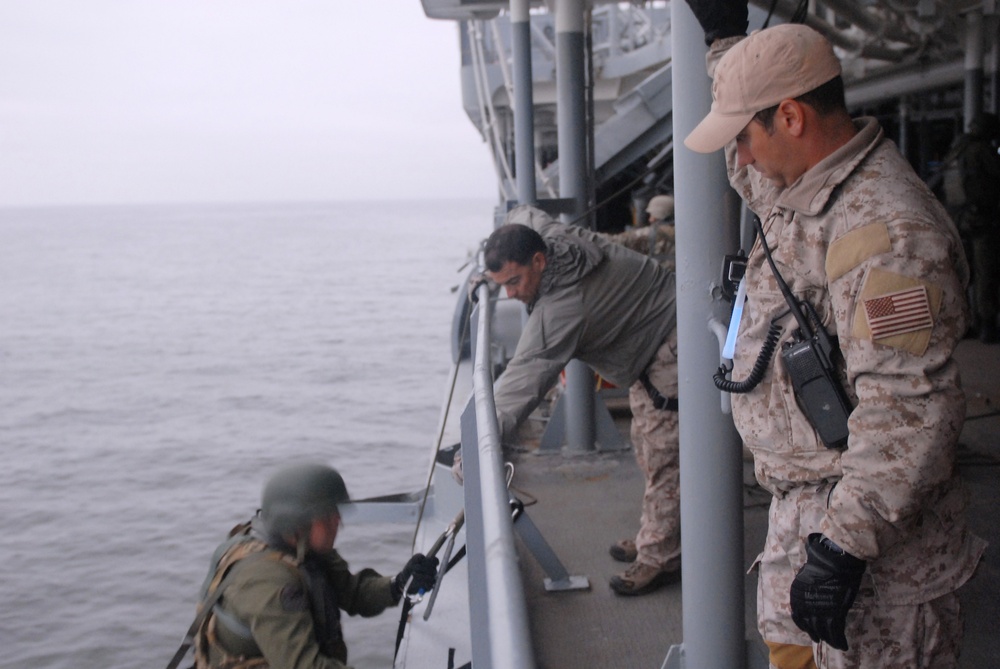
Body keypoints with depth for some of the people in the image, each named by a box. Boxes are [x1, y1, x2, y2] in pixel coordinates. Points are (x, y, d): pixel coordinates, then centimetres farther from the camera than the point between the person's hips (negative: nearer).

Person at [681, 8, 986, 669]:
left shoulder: (885, 228, -28)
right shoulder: (803, 188, 5)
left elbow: (910, 412, -31)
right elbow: (755, 177, 31)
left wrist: (843, 546, -30)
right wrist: (724, 34, 30)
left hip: (874, 539, -10)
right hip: (801, 507, 10)